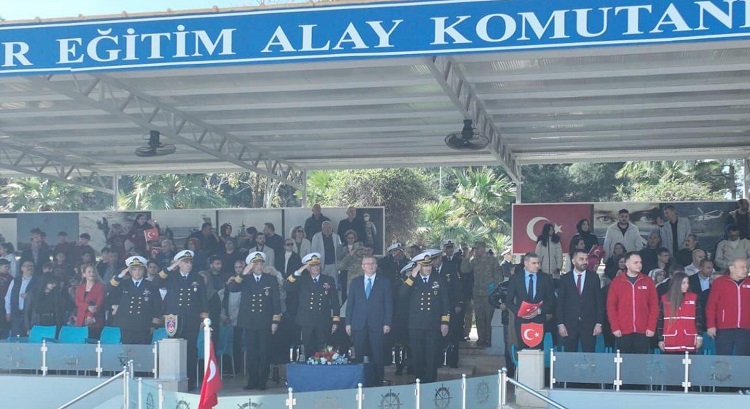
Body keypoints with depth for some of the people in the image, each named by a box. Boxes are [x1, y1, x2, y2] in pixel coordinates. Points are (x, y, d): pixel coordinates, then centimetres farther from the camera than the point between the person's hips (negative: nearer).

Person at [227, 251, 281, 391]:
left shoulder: (271, 279, 6)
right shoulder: (245, 279, 8)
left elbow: (276, 301, 4)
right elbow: (232, 288, -10)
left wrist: (275, 321, -2)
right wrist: (243, 274, -17)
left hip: (265, 322, -1)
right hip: (249, 322, 1)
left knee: (265, 353, 0)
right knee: (251, 353, 3)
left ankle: (263, 382, 7)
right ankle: (252, 381, 9)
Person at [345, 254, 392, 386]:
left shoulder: (384, 282, 8)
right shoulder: (355, 282, 13)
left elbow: (388, 304, 4)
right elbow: (350, 304, 12)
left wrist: (387, 323, -4)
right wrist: (348, 323, 4)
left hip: (377, 325, -1)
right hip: (359, 325, 2)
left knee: (378, 357, -3)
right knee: (359, 357, 1)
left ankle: (377, 383, 5)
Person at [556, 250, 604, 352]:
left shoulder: (594, 278, 6)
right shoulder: (565, 279, 5)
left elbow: (599, 301, 5)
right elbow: (560, 303, 4)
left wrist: (599, 323, -3)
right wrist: (560, 324, -4)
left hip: (589, 325, 0)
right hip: (569, 324, 0)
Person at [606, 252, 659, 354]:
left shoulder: (648, 281, 7)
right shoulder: (617, 281, 4)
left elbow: (654, 305, 6)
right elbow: (611, 306, 2)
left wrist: (651, 327, -2)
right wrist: (615, 327, -5)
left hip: (643, 332, 1)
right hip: (623, 332, -1)